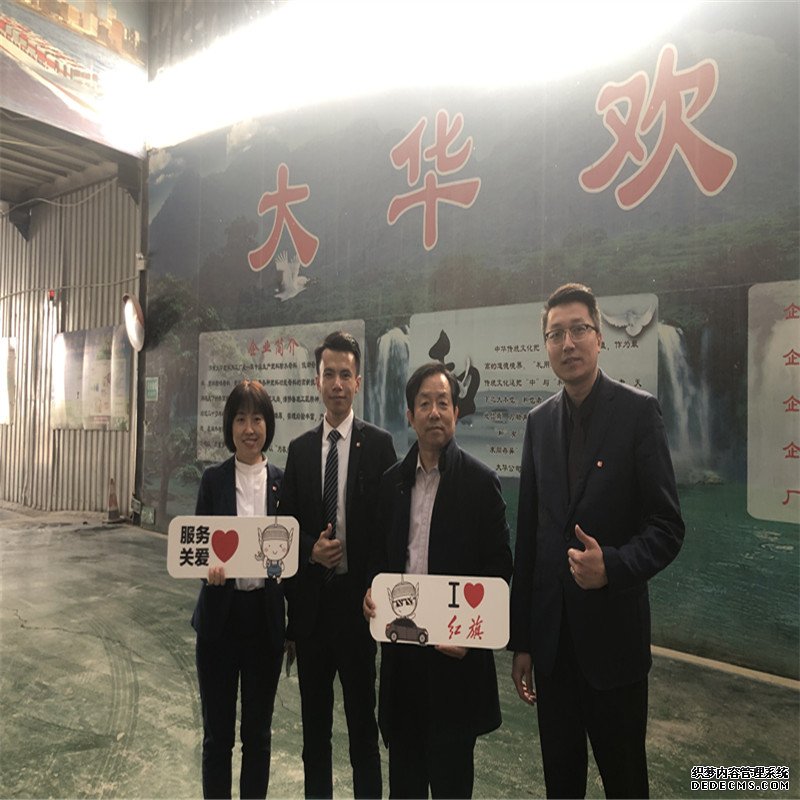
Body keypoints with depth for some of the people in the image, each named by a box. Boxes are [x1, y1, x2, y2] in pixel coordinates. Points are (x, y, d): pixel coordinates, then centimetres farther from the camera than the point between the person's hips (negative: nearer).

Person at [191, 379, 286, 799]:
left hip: (265, 616, 0)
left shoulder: (283, 481, -1)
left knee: (257, 731, 16)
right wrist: (209, 566, -22)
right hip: (220, 615, 0)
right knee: (217, 731, 14)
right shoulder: (213, 479, -1)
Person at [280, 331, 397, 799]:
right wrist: (310, 550, -10)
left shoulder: (379, 444, -7)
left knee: (363, 720, 10)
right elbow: (287, 525, 8)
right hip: (310, 600, 4)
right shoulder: (300, 448, 6)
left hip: (357, 600, -4)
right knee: (315, 721, 19)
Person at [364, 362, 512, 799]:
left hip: (454, 647, -4)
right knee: (403, 759, 18)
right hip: (400, 637, 4)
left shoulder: (480, 481, -7)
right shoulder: (392, 481, 6)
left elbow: (498, 566, -7)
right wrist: (372, 590, -5)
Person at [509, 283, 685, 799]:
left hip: (613, 634, -4)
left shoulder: (638, 411, -8)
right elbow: (528, 534, 7)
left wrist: (613, 565, -28)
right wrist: (521, 639, 8)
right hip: (552, 635, 4)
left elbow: (667, 527, -9)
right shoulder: (540, 421, 5)